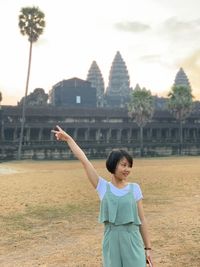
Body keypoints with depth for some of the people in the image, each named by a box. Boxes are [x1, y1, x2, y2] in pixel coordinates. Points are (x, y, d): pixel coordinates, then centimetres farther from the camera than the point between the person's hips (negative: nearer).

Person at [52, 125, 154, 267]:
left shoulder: (134, 188, 1)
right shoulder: (103, 187, -1)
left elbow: (142, 220, 3)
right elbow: (84, 160, -1)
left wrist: (148, 247, 4)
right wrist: (68, 138, 1)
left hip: (132, 241, 0)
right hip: (111, 241, 0)